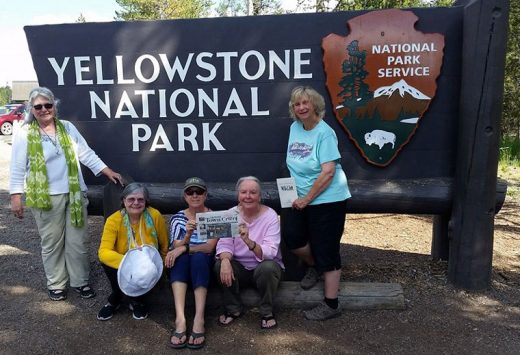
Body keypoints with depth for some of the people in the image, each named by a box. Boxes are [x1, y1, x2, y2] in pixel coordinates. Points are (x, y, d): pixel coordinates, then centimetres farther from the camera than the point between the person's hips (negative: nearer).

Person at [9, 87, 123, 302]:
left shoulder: (67, 127, 8)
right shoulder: (24, 134, -2)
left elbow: (86, 154, 8)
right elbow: (18, 169, -2)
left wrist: (107, 171, 0)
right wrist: (16, 197, -6)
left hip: (74, 194, 3)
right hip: (45, 197, -3)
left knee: (78, 241, 8)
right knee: (52, 243, 9)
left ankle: (80, 281, 22)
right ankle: (56, 284, 25)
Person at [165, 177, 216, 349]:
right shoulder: (177, 218, 4)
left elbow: (210, 247, -13)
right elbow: (176, 248, -7)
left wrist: (185, 248, -28)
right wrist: (187, 235, -28)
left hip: (204, 265, -1)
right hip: (182, 266, 1)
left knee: (198, 257, -34)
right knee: (181, 256, -32)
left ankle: (199, 320, -42)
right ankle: (180, 318, -45)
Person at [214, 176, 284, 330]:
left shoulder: (270, 216, -15)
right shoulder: (231, 213, -5)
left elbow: (270, 252, -26)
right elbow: (224, 244, -11)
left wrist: (249, 242, -45)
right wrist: (225, 260, -35)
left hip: (265, 267, -2)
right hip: (240, 268, 3)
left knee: (267, 267, -34)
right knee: (220, 265, -25)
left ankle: (267, 313, -8)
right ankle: (233, 309, -2)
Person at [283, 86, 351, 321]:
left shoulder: (324, 133, -15)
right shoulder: (295, 128, 7)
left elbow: (328, 171, -20)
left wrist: (307, 199, -17)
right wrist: (295, 189, 7)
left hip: (327, 199, -6)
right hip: (301, 197, 7)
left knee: (326, 250, -1)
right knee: (291, 237, -5)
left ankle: (331, 304, 13)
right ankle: (315, 266, 27)